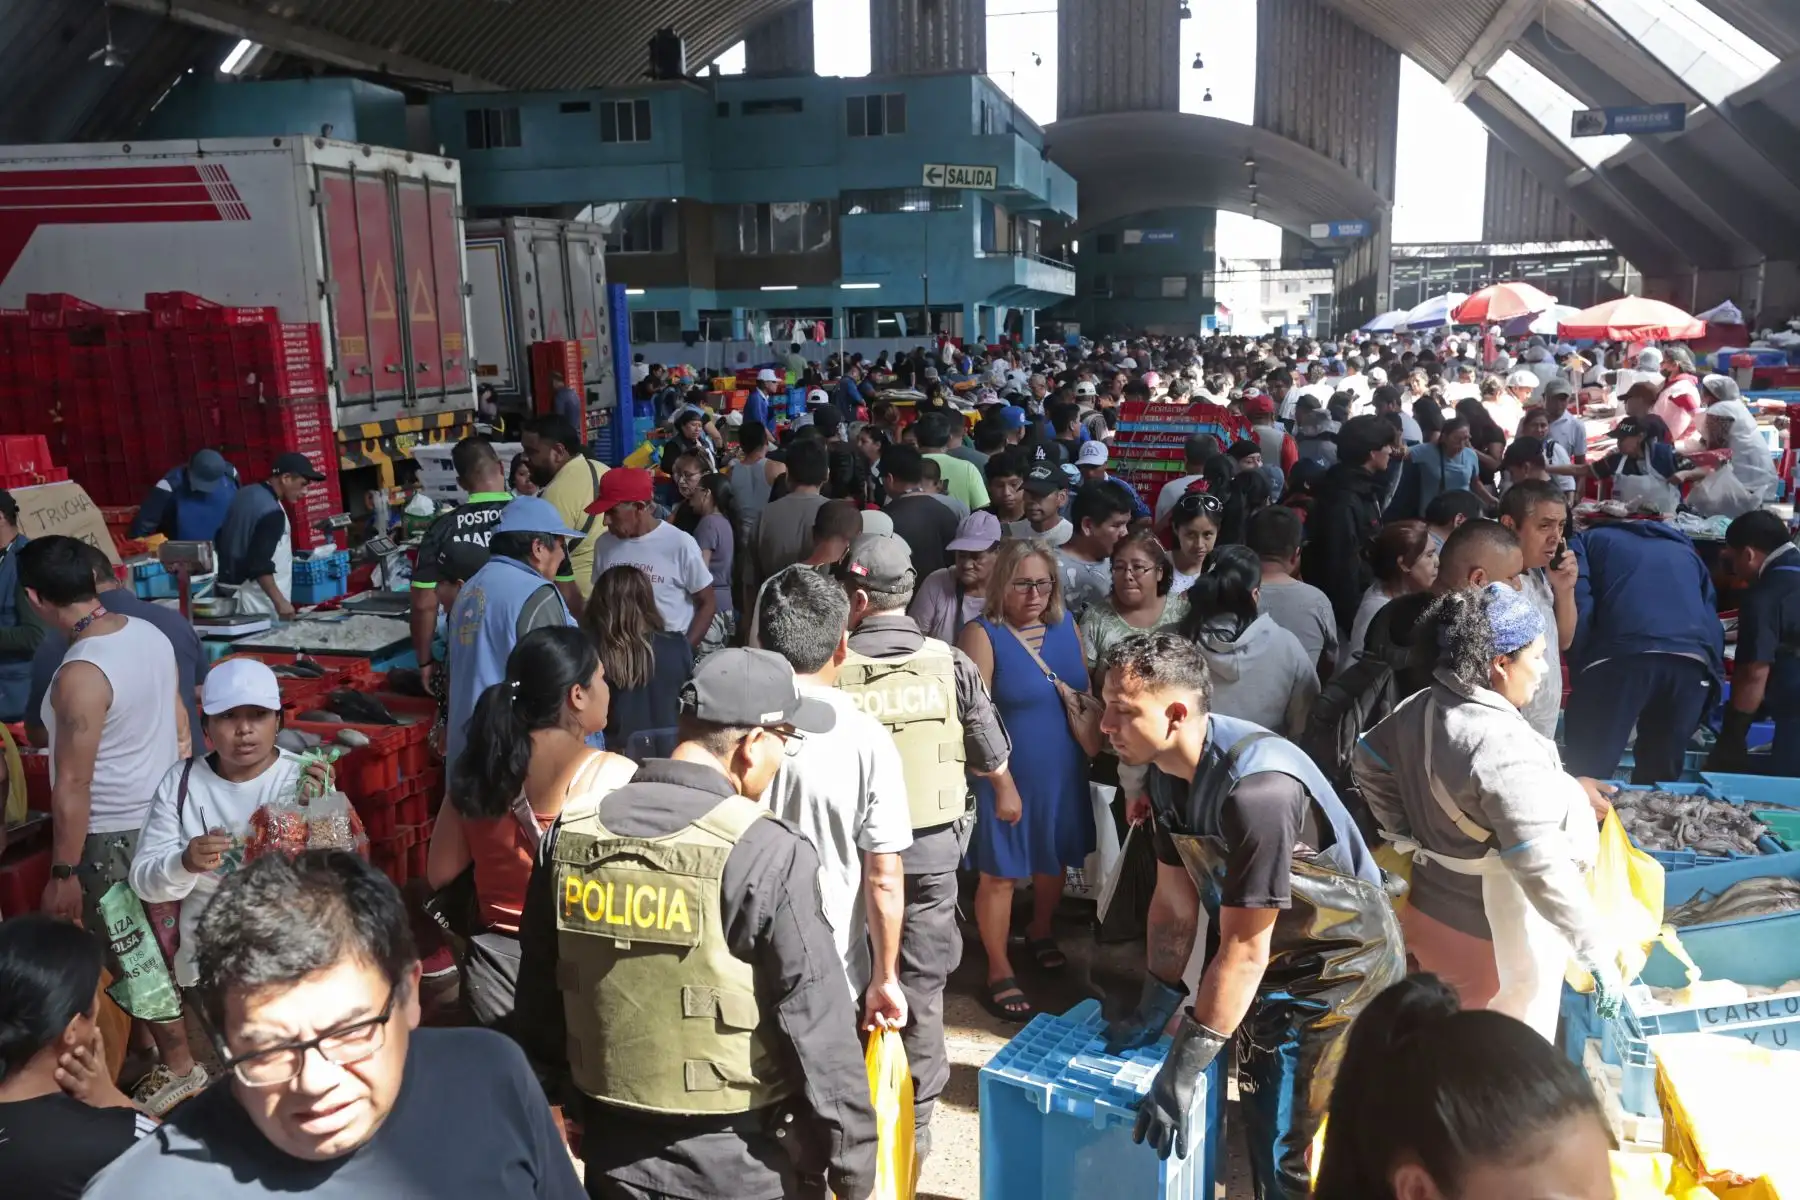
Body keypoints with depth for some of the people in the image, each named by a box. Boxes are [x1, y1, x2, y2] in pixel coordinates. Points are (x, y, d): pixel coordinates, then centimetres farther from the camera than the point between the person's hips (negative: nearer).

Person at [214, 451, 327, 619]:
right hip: (257, 598, -10)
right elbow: (260, 564, -27)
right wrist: (279, 602, -28)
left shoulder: (247, 494, 8)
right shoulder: (271, 512, -21)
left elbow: (221, 540, 19)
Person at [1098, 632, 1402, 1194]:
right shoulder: (1168, 770, -9)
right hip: (1274, 965, 8)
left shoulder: (1256, 788, -35)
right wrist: (1149, 1016, 3)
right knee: (1262, 1124, 20)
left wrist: (1179, 1074, -24)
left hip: (1340, 974, -8)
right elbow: (1174, 904, -1)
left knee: (1297, 1159, -1)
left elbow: (1243, 950, -30)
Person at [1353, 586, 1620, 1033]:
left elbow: (1367, 762, 12)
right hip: (1498, 941, -8)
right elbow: (1543, 867, -29)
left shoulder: (1419, 709, -5)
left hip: (1428, 913, 8)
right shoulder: (1505, 747, -29)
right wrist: (1599, 953, -21)